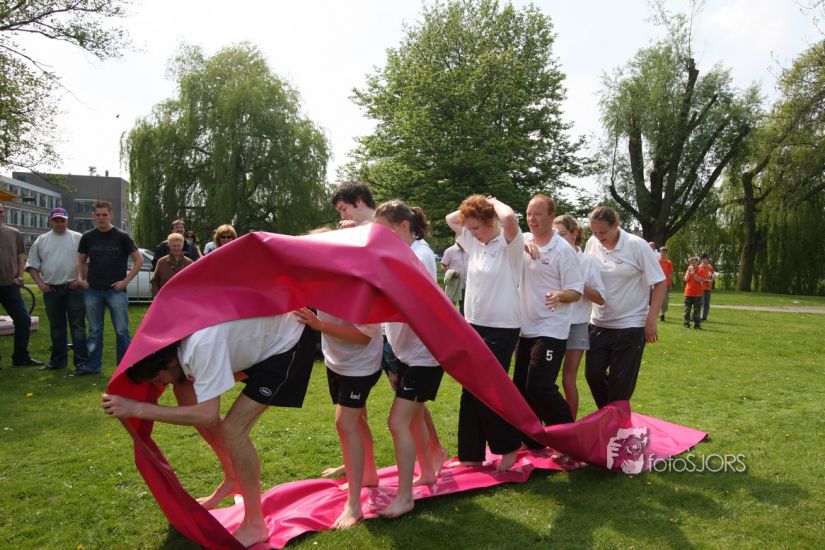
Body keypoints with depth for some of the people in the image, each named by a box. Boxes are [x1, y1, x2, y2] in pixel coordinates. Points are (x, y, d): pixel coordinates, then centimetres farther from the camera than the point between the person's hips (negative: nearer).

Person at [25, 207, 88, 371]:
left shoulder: (78, 238, 2)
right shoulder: (41, 240, 11)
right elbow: (32, 265, 12)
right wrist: (40, 283, 1)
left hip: (73, 288, -3)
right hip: (51, 290, 4)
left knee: (77, 325, -4)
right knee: (56, 327, 12)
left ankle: (81, 361, -3)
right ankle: (57, 360, 21)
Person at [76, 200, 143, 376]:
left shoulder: (121, 236, -2)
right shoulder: (88, 237, 7)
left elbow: (139, 260, -1)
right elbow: (81, 261, 17)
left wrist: (126, 281, -8)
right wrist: (81, 278, 0)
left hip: (116, 290, -3)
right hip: (92, 291, 3)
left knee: (122, 330, -1)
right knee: (94, 331, 12)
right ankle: (92, 366, 21)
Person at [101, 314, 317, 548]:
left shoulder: (202, 343, -34)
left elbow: (208, 415, -33)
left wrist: (137, 409, -31)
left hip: (288, 342, -9)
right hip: (260, 335, 9)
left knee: (233, 429, -16)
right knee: (186, 393, 6)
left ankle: (255, 526, 2)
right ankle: (233, 480, 22)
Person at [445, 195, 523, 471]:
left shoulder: (509, 244, -12)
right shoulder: (475, 243, 10)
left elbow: (509, 217, -33)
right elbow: (451, 219, 21)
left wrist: (493, 202, -13)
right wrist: (473, 208, 7)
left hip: (501, 331, -8)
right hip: (473, 327, 8)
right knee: (470, 394, 10)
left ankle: (510, 446, 18)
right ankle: (471, 454, 21)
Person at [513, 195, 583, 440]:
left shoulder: (563, 250, -10)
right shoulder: (523, 241, 6)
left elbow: (576, 291, -10)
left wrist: (560, 295, -31)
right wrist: (523, 244, -17)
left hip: (551, 331, -7)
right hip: (526, 329, 7)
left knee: (540, 387, -13)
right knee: (521, 387, 12)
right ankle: (533, 441, 28)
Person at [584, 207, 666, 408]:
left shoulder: (637, 245, -13)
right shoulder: (592, 244, -1)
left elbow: (660, 283, -9)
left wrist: (651, 321, -13)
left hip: (630, 326, -4)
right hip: (599, 324, 4)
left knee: (621, 382, 3)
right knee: (593, 373, 6)